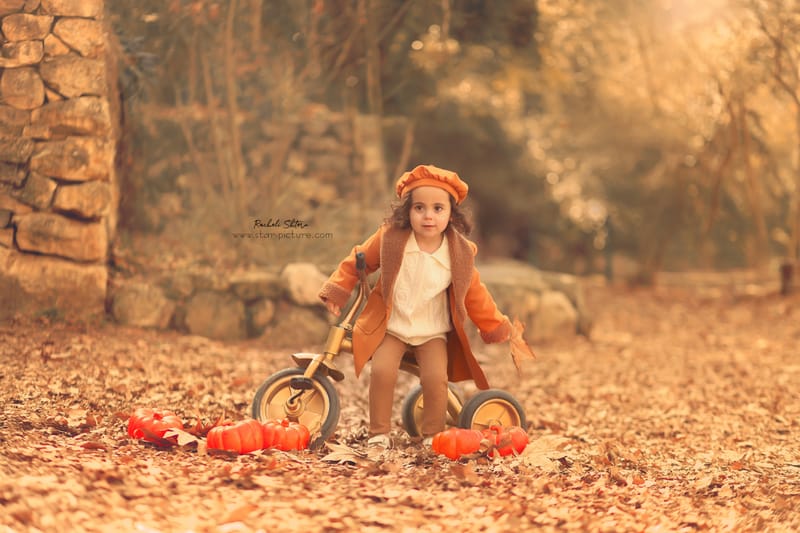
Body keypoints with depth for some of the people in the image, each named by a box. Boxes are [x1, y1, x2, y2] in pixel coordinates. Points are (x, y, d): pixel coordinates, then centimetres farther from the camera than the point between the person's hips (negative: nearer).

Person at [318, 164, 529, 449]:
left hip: (433, 332, 0)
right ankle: (379, 433, -5)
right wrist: (337, 290, -1)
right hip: (391, 326, 0)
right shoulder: (390, 238, -11)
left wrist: (496, 327, 6)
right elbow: (358, 260, 3)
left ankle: (433, 435, 2)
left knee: (436, 378, -20)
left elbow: (474, 295, 3)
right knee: (382, 371, -23)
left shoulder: (459, 253, -8)